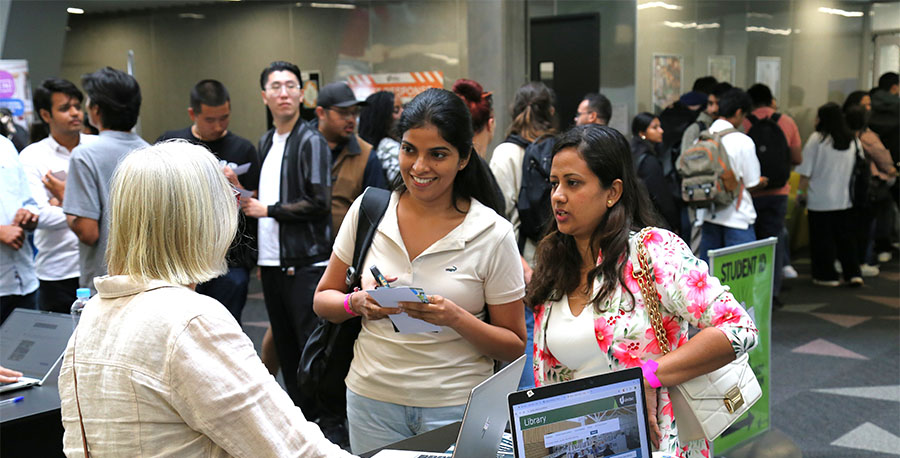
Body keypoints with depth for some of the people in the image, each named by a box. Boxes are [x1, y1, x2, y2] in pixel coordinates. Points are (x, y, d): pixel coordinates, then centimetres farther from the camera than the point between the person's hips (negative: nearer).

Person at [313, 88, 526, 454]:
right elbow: (322, 300, 7)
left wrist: (457, 319, -22)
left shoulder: (493, 234, -9)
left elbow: (515, 346, -5)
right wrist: (357, 303, -14)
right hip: (372, 397, 2)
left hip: (457, 406, -2)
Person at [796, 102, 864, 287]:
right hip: (845, 199, 5)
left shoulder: (817, 139, -11)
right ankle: (853, 274, 12)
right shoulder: (853, 140, 4)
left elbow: (806, 172, -10)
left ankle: (827, 275, 11)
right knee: (845, 237, 13)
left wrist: (801, 192, 2)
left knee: (822, 238, 5)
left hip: (820, 199, -5)